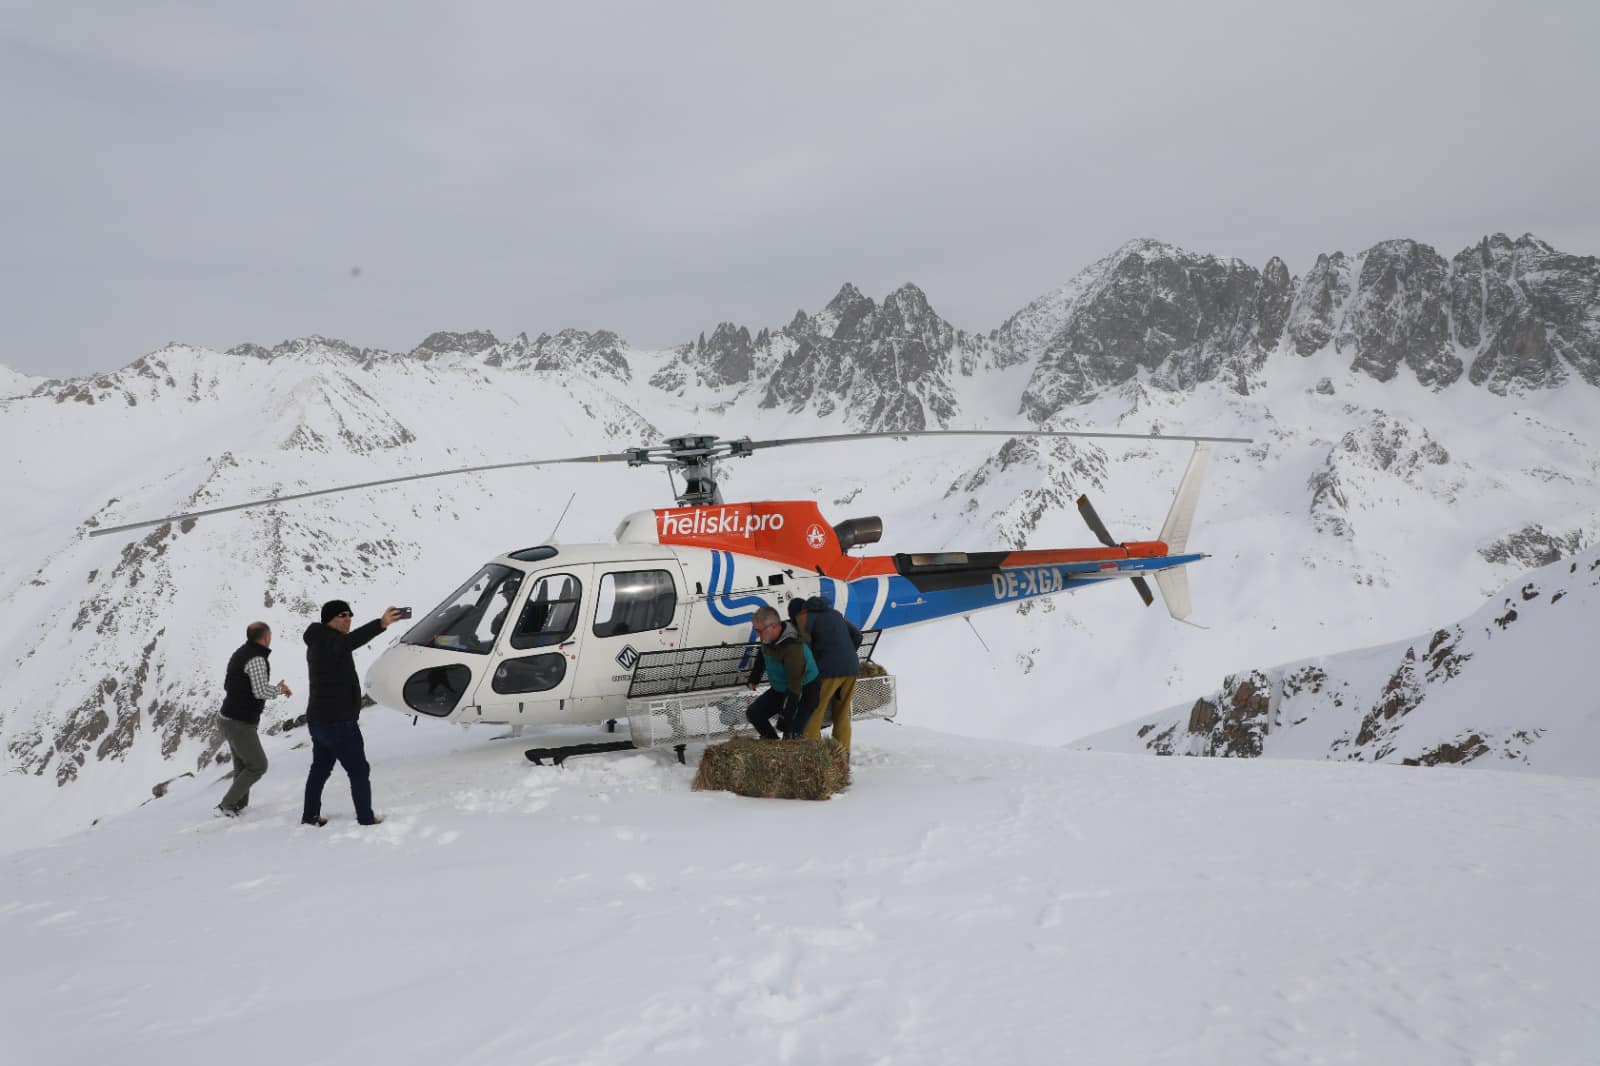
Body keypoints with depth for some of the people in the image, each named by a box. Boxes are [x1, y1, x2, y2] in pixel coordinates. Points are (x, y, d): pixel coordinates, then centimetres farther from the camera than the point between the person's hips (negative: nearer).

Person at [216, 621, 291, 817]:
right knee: (258, 766, 1)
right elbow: (261, 692, -25)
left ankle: (240, 807, 24)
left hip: (229, 718, 9)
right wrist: (279, 689, -4)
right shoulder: (256, 659, -19)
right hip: (240, 724, -9)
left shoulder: (239, 654, 10)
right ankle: (227, 805, 2)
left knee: (242, 766, 19)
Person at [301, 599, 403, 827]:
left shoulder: (319, 643, 12)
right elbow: (349, 641, -44)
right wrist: (381, 624, -58)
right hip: (338, 722, -10)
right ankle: (366, 819, -1)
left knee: (320, 768, 21)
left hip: (318, 720, 10)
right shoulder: (329, 641, -20)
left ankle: (310, 816, 28)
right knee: (359, 771, -2)